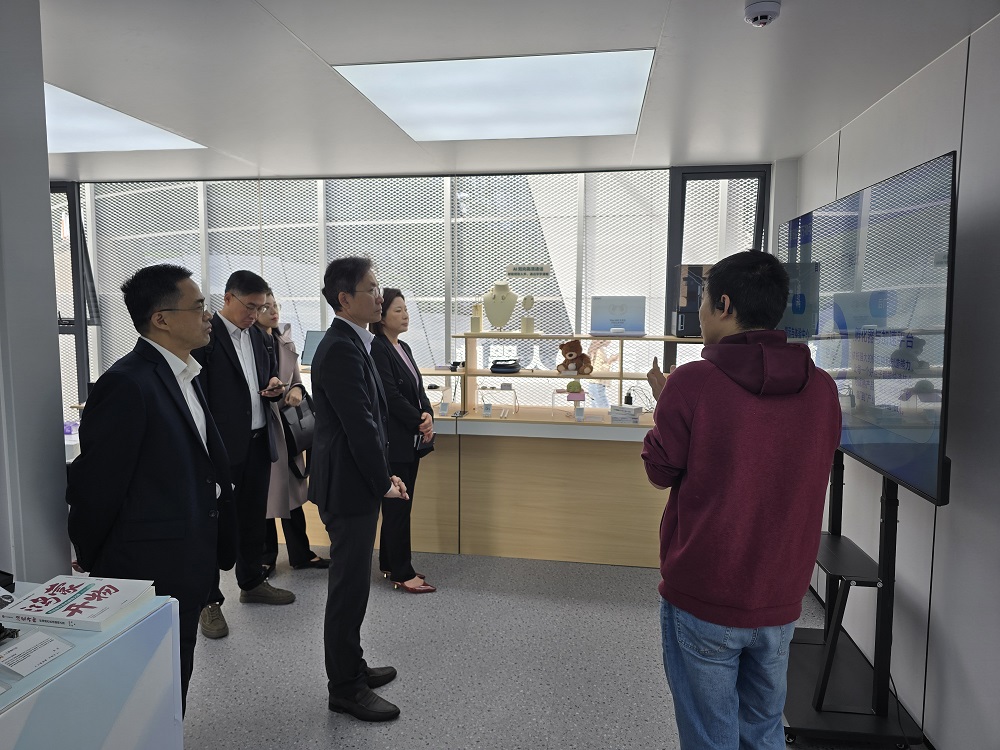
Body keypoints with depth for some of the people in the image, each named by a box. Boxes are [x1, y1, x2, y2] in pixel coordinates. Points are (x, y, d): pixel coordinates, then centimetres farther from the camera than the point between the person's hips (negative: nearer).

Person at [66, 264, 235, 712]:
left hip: (187, 568, 8)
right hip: (150, 570, -8)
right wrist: (94, 564, -3)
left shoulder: (182, 377, 8)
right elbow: (95, 486, -17)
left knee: (176, 680, 22)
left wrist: (219, 547, 13)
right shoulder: (128, 384, -21)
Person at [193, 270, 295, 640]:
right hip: (223, 445, -7)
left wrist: (275, 386, 0)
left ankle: (252, 582, 34)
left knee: (253, 517, 18)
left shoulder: (256, 335, 13)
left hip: (258, 442, 7)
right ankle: (209, 600, 16)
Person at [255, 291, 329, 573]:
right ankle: (266, 557, 24)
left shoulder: (286, 342, 10)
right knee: (264, 492, 7)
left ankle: (301, 554, 22)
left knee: (291, 490, 11)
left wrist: (297, 389, -9)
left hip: (286, 424, 5)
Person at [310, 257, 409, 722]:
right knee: (349, 586, 3)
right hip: (348, 486, -10)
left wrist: (381, 475, 11)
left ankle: (351, 666, 36)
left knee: (352, 581, 20)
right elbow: (359, 423, -23)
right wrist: (383, 481, -13)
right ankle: (345, 688, 19)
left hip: (355, 481, 10)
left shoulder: (351, 343, 12)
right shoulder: (341, 349, -20)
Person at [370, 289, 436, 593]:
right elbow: (391, 396, -18)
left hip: (410, 441, 8)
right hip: (393, 441, -8)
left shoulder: (403, 348, 13)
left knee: (398, 505, 14)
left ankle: (391, 564, 25)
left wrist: (427, 415, -6)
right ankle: (402, 573, 9)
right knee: (398, 507, -1)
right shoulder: (377, 349, -14)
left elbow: (418, 388, 12)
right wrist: (420, 423, -11)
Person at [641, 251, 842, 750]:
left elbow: (661, 472, -7)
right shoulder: (821, 389, -3)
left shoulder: (692, 383, -18)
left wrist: (666, 406, 8)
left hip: (702, 601, -4)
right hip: (781, 602, 5)